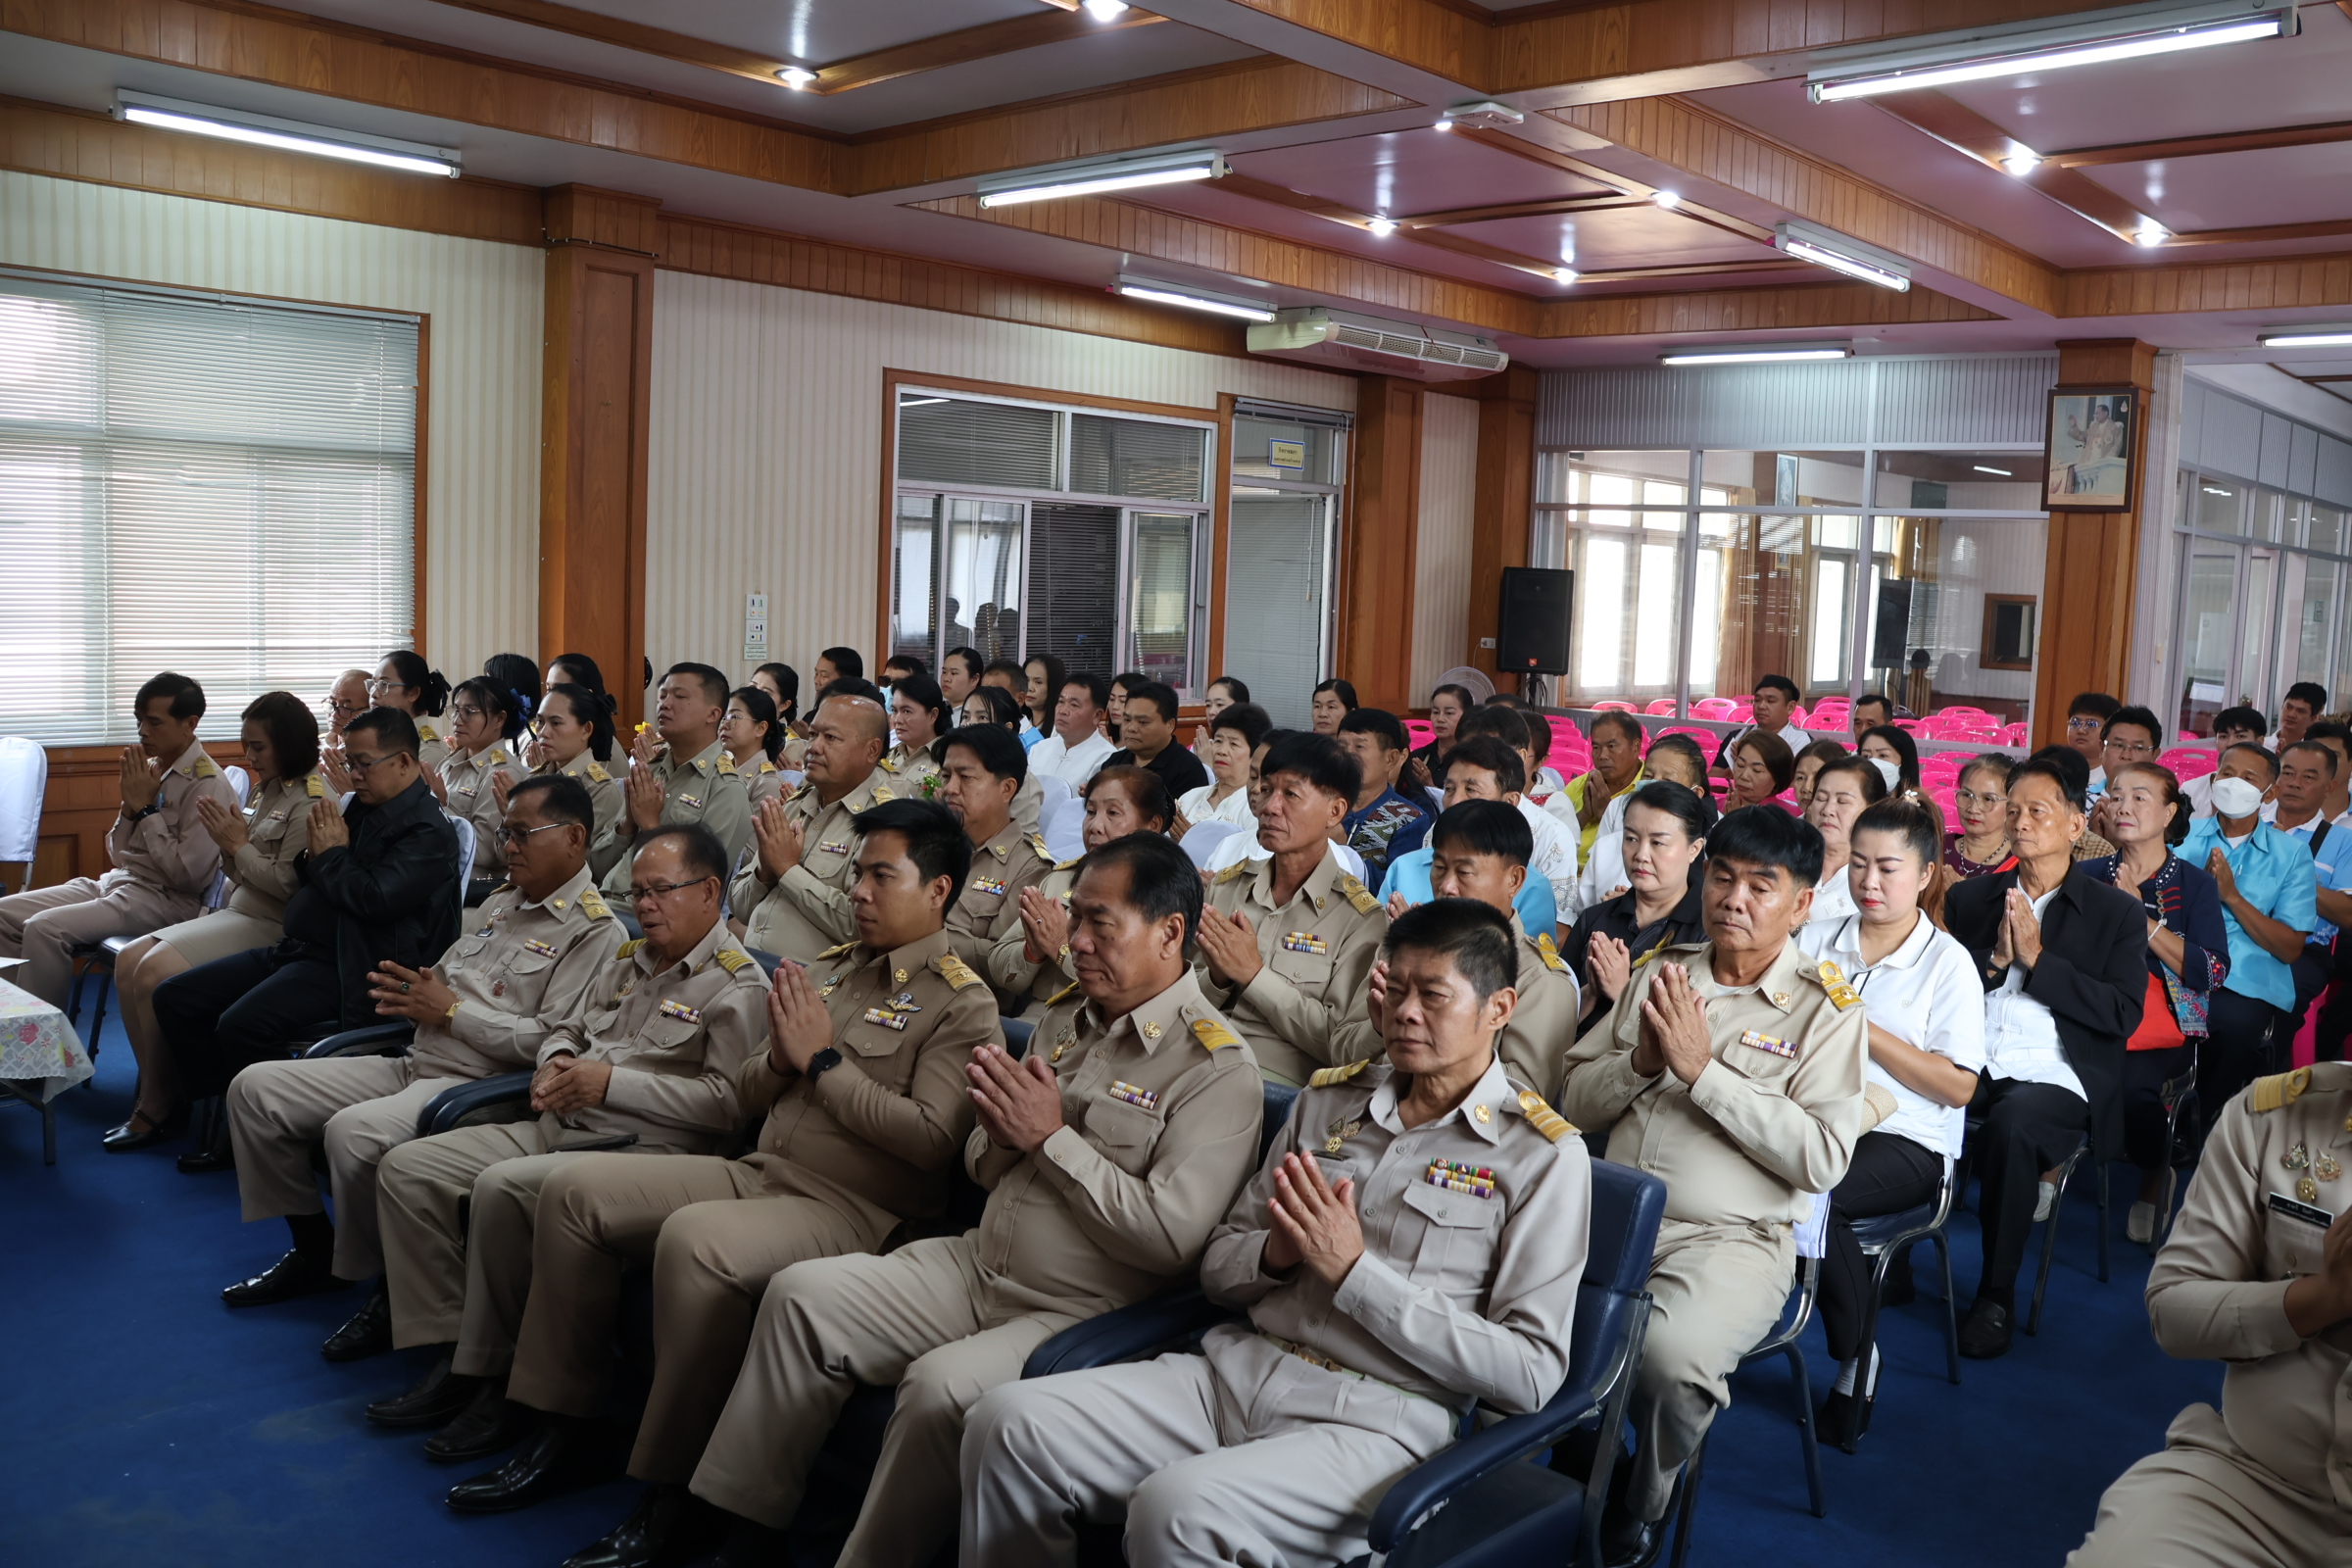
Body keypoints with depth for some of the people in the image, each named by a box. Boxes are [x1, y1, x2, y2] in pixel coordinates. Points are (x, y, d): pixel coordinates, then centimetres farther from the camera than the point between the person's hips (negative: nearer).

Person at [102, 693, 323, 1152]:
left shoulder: (310, 801, -14)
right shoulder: (269, 790, 14)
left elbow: (287, 884, -18)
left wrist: (239, 844, -12)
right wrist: (227, 843, 3)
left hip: (269, 926, -10)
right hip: (237, 911, 10)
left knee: (155, 971, -21)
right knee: (128, 962, -3)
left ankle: (158, 1107, -6)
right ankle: (158, 1092, 1)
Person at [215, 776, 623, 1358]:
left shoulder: (596, 931, -11)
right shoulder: (502, 901, 18)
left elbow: (553, 1043, -21)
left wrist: (451, 1010, -13)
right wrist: (416, 991, 2)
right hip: (414, 1064, 10)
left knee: (354, 1130, -34)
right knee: (255, 1087, 6)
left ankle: (391, 1293, -12)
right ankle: (315, 1251, 17)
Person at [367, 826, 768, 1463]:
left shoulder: (739, 986, -8)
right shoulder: (627, 960, 20)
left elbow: (731, 1101, -19)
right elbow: (565, 1028, 31)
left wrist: (613, 1082, -18)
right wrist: (555, 1061, 5)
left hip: (639, 1148, -9)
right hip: (558, 1128, 9)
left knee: (502, 1188, -33)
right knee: (406, 1169, -2)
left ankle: (496, 1381, -18)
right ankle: (452, 1356, -2)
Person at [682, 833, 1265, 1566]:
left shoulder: (1217, 1066, -13)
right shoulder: (1066, 1019, 12)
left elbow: (1172, 1237, -22)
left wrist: (1053, 1138, -17)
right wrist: (1001, 1131, -8)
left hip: (1080, 1312, -8)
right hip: (976, 1264, 8)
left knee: (941, 1385, -31)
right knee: (801, 1293, -2)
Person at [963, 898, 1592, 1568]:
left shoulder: (1544, 1155, -2)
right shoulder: (1328, 1100, 14)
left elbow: (1533, 1372, -9)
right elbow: (1219, 1268, 19)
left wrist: (1355, 1270, -14)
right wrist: (1278, 1253, -7)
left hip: (1378, 1421, -5)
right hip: (1237, 1370, 6)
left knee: (1176, 1509, -33)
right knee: (1009, 1421, -15)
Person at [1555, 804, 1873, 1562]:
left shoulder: (1825, 1008, 1)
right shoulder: (1659, 972, 14)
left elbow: (1824, 1159, -11)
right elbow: (1575, 1102, 14)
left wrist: (1704, 1069, -14)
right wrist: (1642, 1062, -6)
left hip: (1732, 1238, -3)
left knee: (1671, 1352, -33)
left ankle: (1639, 1507, 0)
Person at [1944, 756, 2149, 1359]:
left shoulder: (2117, 913, 8)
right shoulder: (1969, 898, 18)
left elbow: (2123, 1014, -4)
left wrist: (2036, 958, -8)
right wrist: (1995, 959, -7)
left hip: (2053, 1076, -3)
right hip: (1970, 1064, 3)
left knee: (2011, 1124, -36)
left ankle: (1996, 1297, -17)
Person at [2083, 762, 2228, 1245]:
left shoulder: (2195, 884, 5)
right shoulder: (2088, 876, 11)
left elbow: (2210, 973, -8)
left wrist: (2140, 917, -13)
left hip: (2164, 1029, -1)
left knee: (2133, 1084, -33)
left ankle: (2155, 1176, 0)